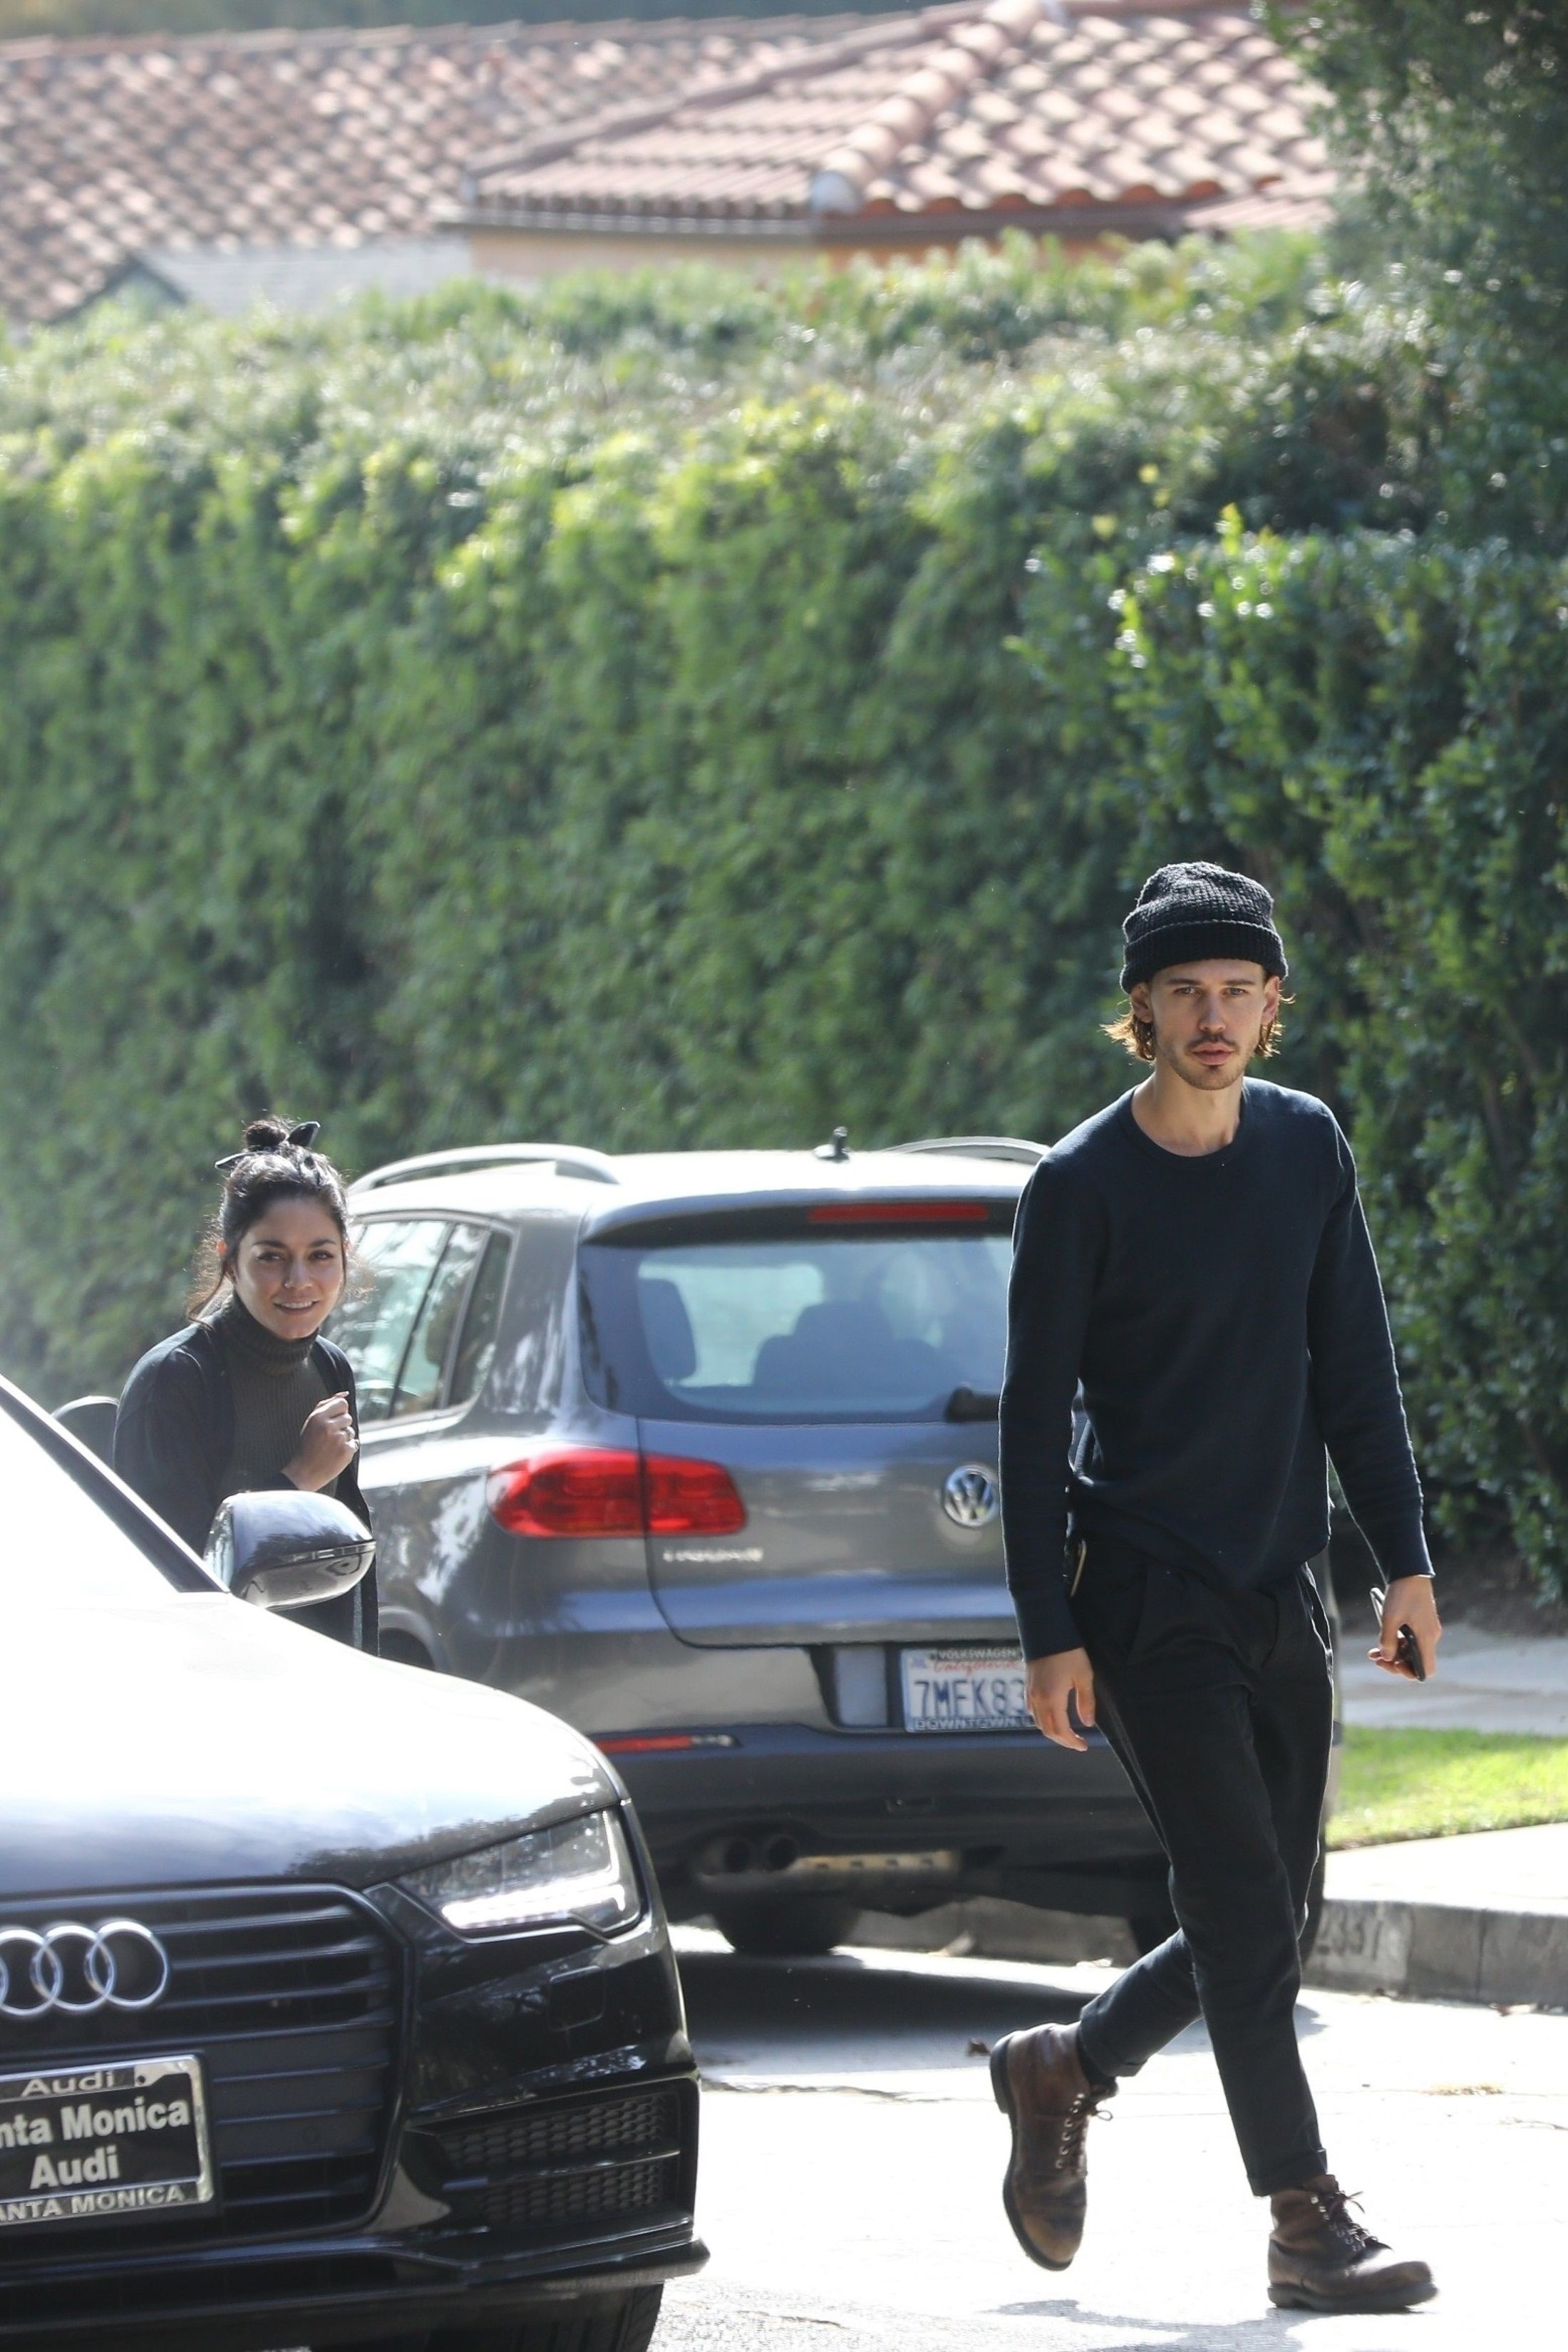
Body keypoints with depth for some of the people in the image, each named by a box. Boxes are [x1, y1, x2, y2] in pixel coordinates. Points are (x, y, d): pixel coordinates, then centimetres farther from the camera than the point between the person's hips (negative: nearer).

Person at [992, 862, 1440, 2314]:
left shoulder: (1307, 1150, 5)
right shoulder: (1082, 1188, -9)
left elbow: (1354, 1370, 11)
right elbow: (1034, 1420, -6)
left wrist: (1404, 1562, 5)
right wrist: (1050, 1634, -10)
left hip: (1278, 1590, 6)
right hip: (1147, 1597, -6)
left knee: (1257, 1928, 9)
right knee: (1246, 1918, -10)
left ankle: (1061, 2071, 31)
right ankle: (1307, 2225, -6)